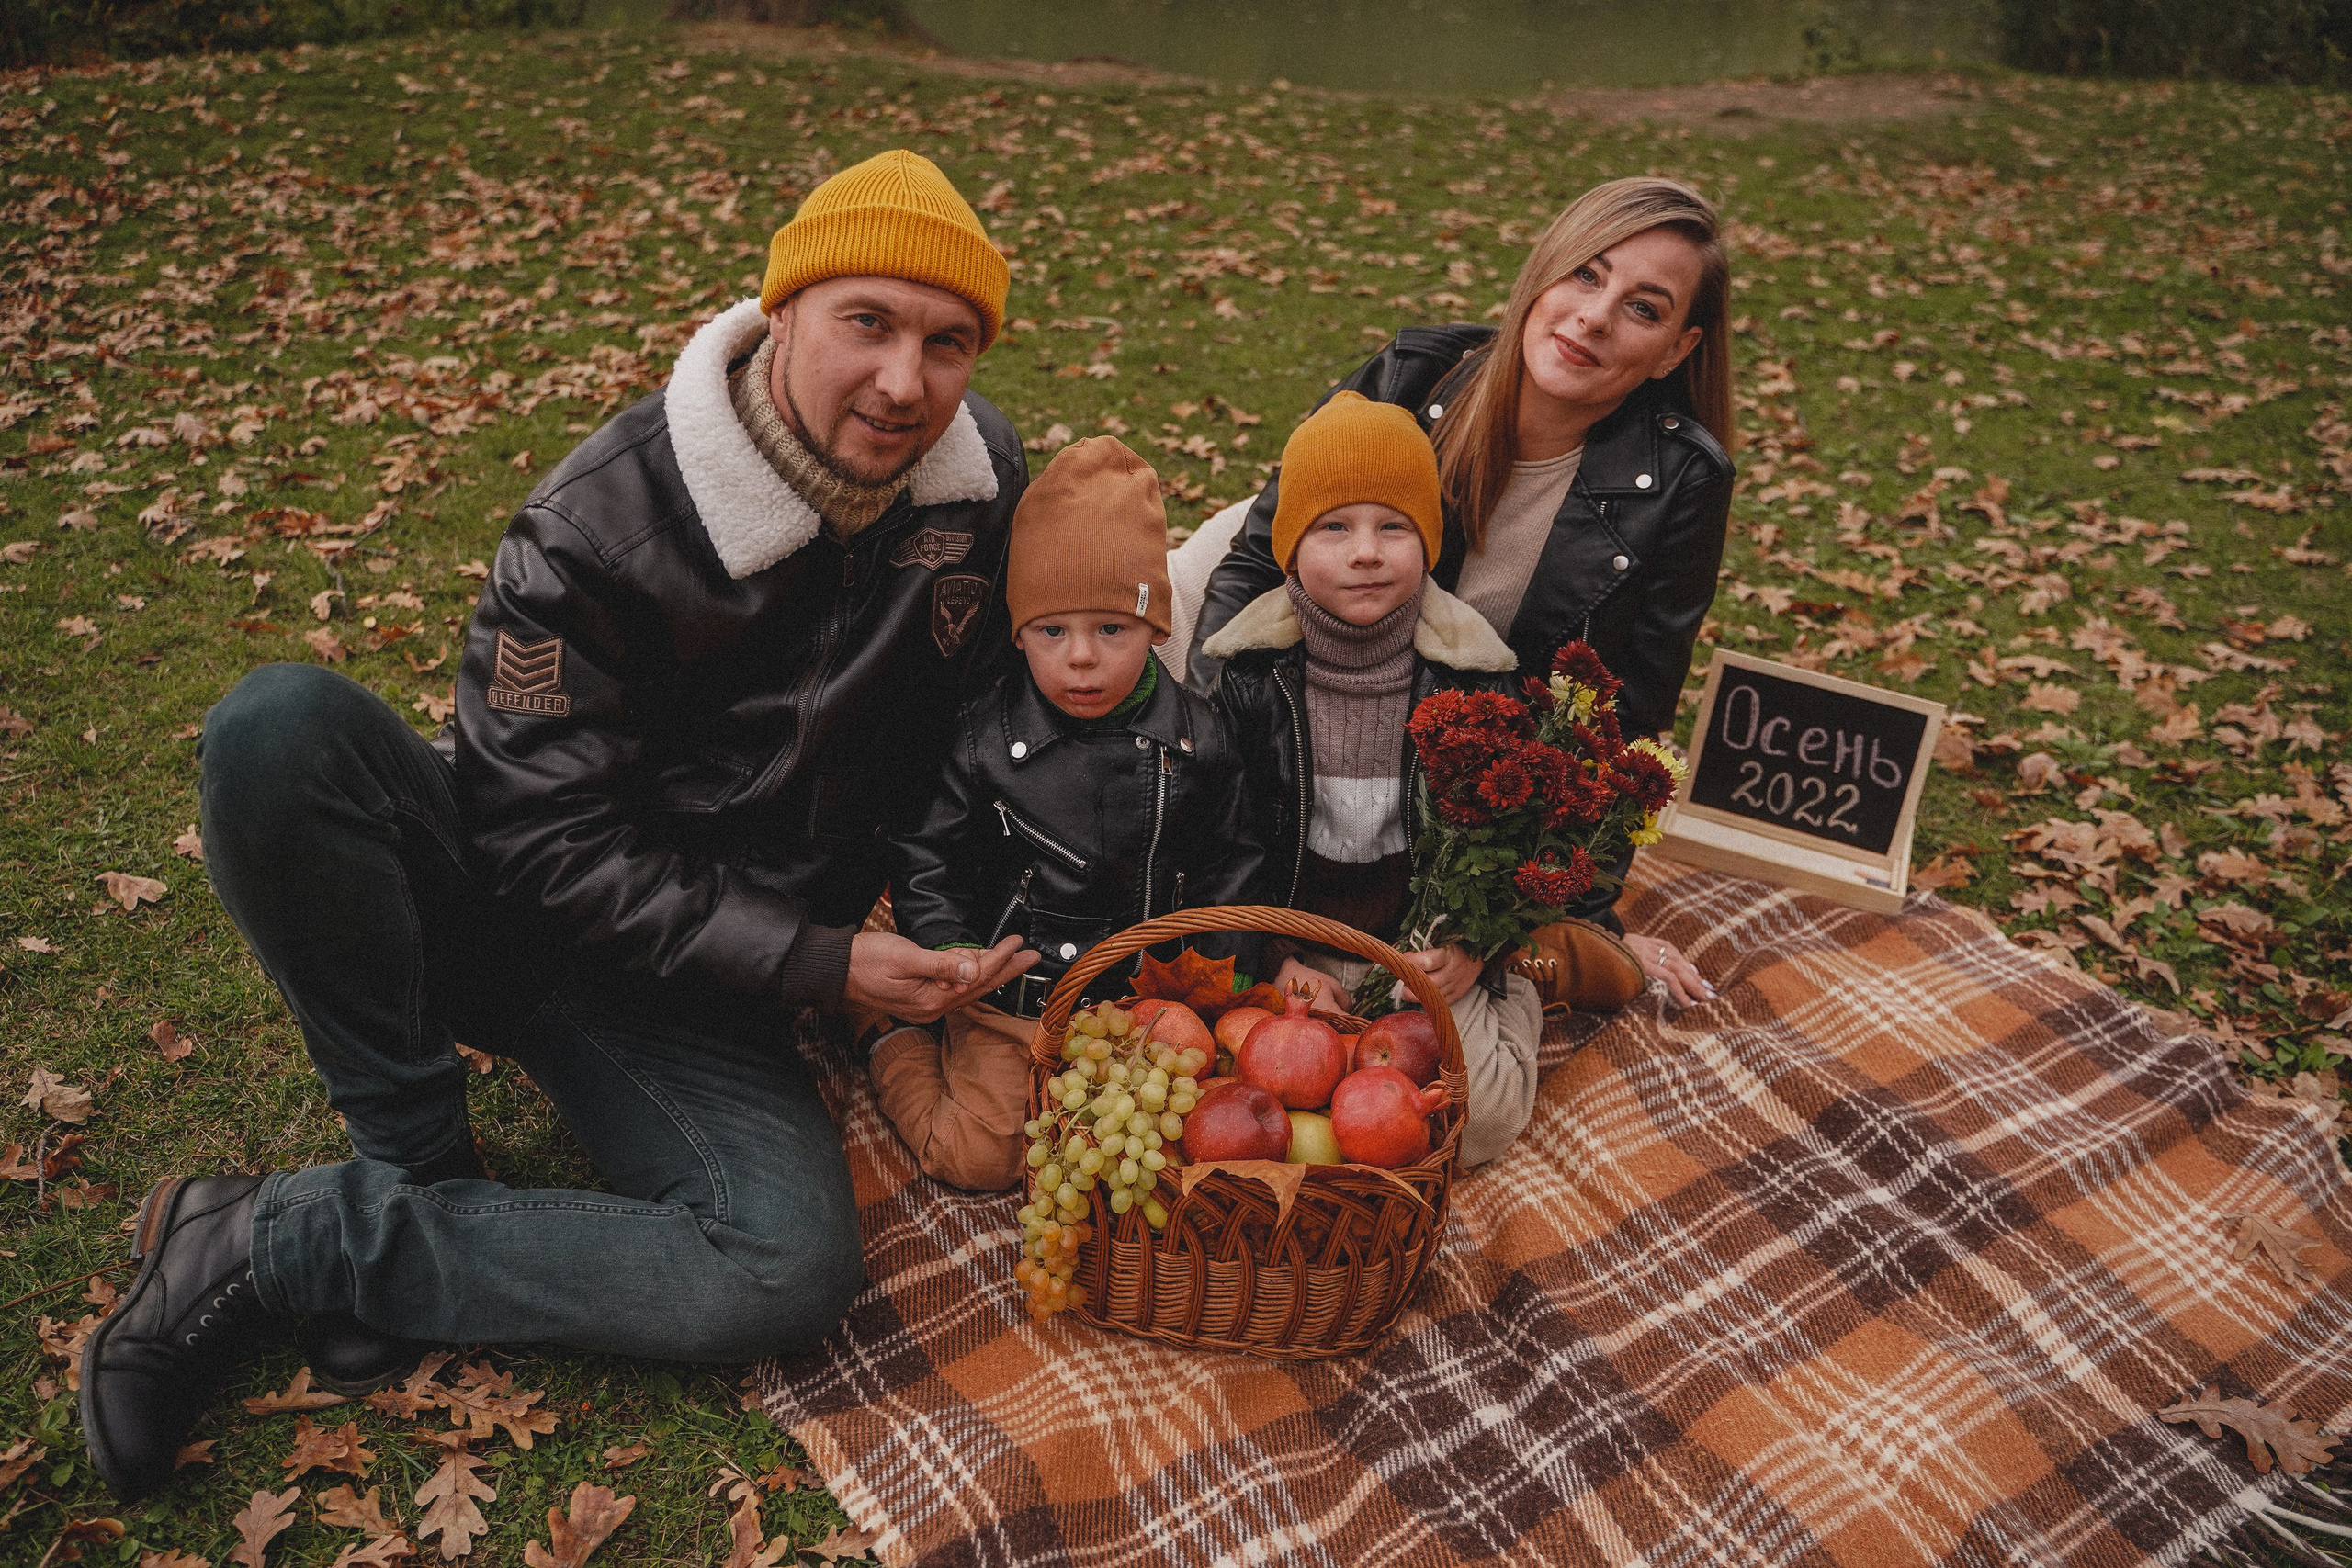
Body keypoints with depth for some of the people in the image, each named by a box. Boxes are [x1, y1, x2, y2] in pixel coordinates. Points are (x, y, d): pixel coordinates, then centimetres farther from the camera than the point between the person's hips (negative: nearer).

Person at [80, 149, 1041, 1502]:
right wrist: (812, 962, -22)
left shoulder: (982, 476, -6)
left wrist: (962, 947, 2)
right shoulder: (604, 525, -19)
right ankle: (419, 1164, -13)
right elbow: (549, 840, -17)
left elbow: (970, 710, 10)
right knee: (279, 723, -31)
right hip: (508, 903, -2)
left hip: (695, 994, 3)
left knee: (792, 1275, -26)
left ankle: (273, 1241, -12)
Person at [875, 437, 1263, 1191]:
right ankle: (900, 1042, 19)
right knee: (981, 1158, -6)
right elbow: (926, 861, -1)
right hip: (1010, 1004, -2)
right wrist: (952, 958, -14)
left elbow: (1228, 867, 6)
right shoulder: (982, 740, -10)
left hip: (1146, 999, 2)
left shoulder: (1197, 741, -4)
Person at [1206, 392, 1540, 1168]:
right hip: (1293, 936, 0)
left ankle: (1507, 1001, 10)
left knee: (1479, 1117, -18)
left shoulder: (1471, 669, -6)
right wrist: (1274, 956, -11)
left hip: (1428, 937, 0)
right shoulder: (1249, 669, -7)